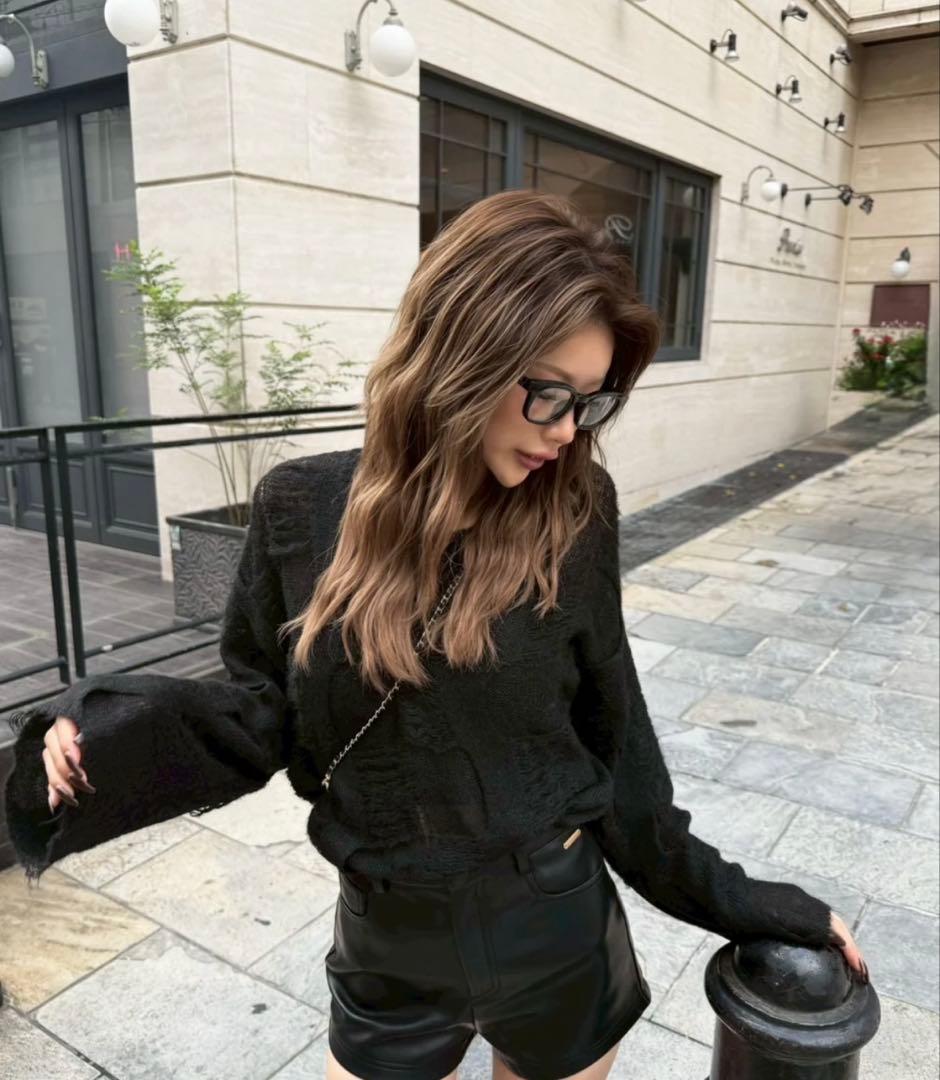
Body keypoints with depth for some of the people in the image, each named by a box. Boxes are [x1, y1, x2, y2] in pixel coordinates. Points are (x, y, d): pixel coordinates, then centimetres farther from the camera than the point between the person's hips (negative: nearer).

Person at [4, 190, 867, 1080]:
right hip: (387, 949, 1)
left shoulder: (572, 521, -14)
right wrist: (115, 737, -20)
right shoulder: (302, 509, -13)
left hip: (558, 933, 0)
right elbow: (266, 711, -4)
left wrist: (726, 896, 3)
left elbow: (610, 732, -4)